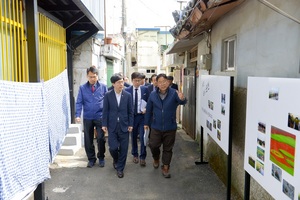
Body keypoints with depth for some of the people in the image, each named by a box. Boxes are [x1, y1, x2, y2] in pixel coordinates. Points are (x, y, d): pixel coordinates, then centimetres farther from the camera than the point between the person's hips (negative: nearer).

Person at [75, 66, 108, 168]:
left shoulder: (103, 87, -2)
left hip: (100, 117, -1)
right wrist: (78, 115, -14)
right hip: (87, 118, 2)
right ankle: (91, 158, 26)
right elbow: (79, 102, -2)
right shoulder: (82, 88, 0)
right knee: (88, 140, 10)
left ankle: (101, 158, 24)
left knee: (101, 138, 3)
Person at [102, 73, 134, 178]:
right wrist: (104, 124, -3)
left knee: (123, 149, 4)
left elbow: (130, 111, 3)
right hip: (112, 126, -1)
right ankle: (116, 160, 32)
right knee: (113, 147, -2)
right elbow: (105, 111, 0)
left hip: (124, 126, 1)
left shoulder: (128, 95, 0)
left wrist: (130, 124, -1)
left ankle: (120, 168, 22)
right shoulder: (108, 95, -2)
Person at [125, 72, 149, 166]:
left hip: (142, 116, 0)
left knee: (142, 137, -4)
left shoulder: (145, 89, 0)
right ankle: (135, 155, 31)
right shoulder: (127, 90, -3)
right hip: (131, 116, 1)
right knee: (133, 137, 14)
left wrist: (146, 109, -11)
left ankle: (142, 157, 10)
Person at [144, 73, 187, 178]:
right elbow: (149, 110, 6)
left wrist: (182, 99, -53)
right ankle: (156, 158, 37)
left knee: (168, 148, 10)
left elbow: (183, 102, -29)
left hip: (170, 127, -1)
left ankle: (165, 168, 27)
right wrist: (146, 123, 11)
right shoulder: (153, 95, -3)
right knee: (153, 145, 3)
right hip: (156, 127, 2)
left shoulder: (174, 93, -12)